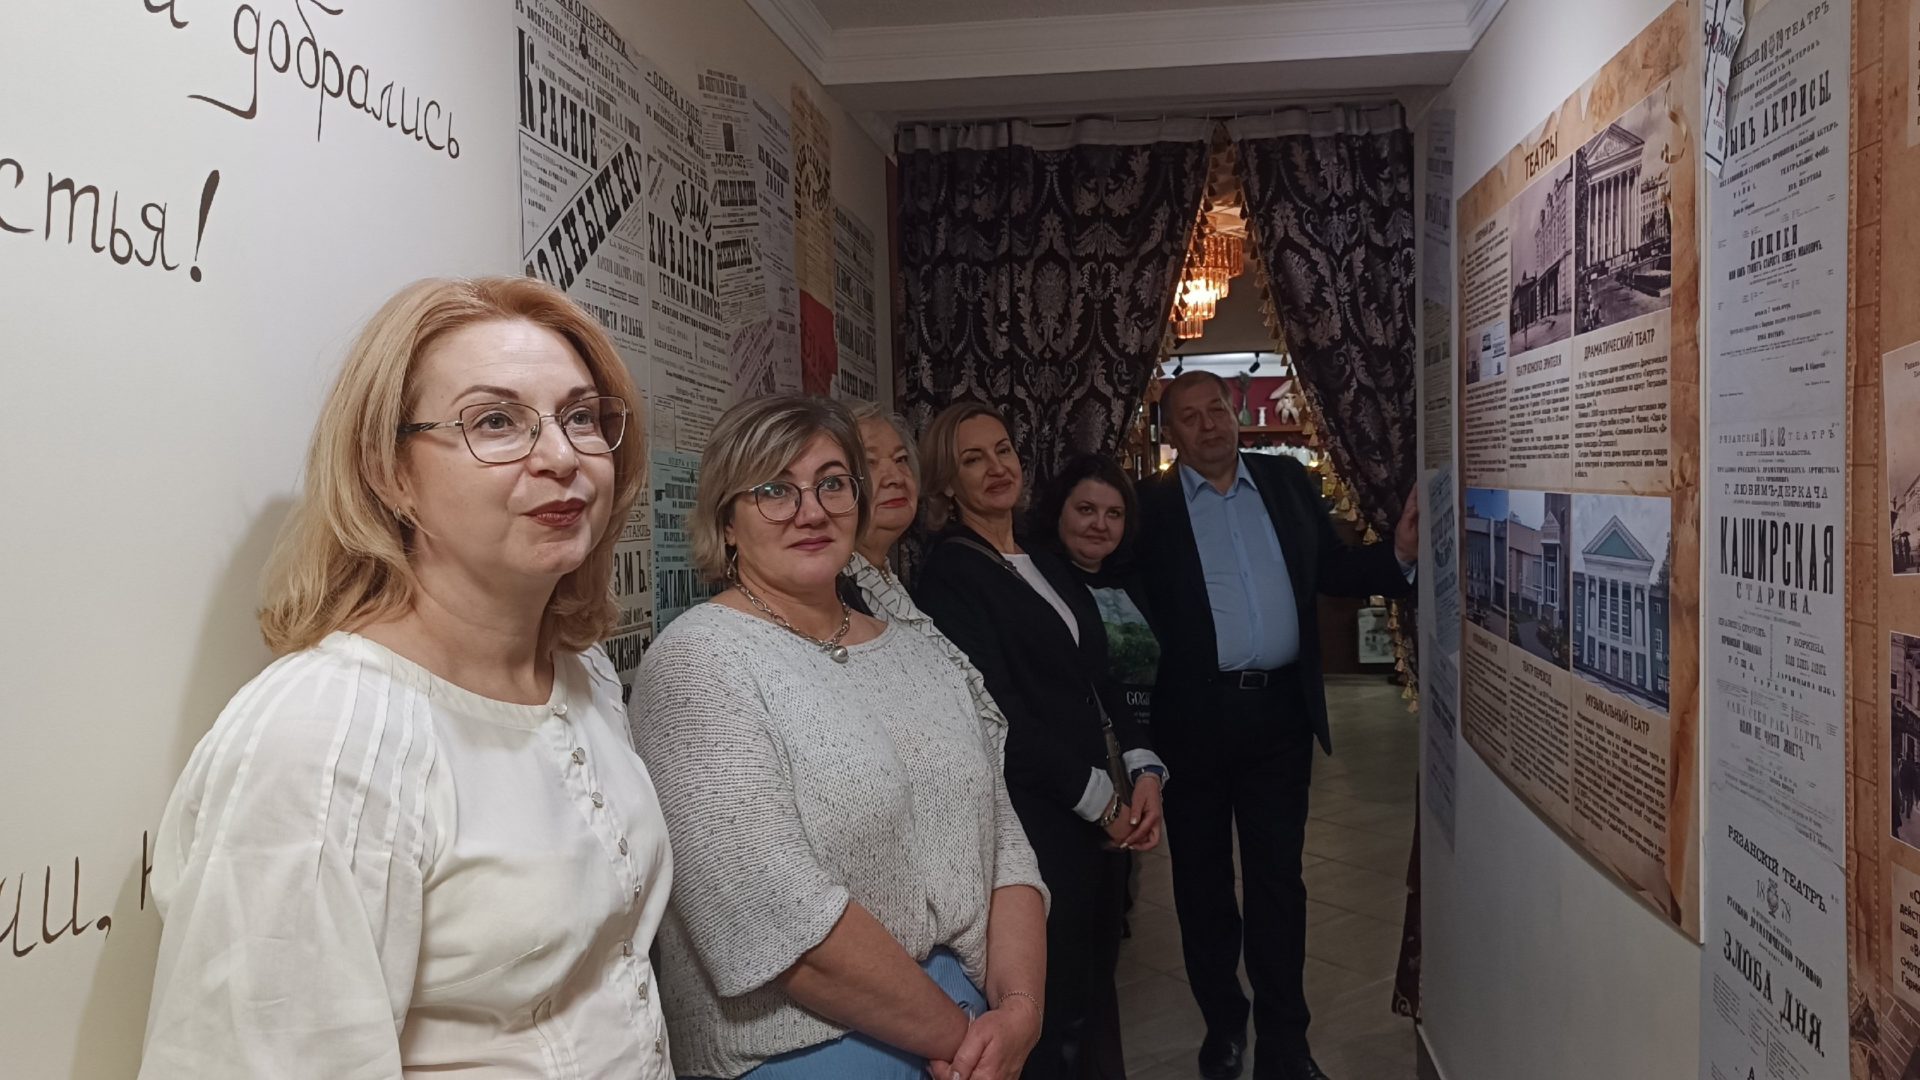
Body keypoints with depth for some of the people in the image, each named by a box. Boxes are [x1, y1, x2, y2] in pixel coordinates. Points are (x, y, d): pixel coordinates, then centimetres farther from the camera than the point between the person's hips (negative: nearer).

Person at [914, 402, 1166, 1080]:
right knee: (1057, 1014, 1)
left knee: (1096, 992, 15)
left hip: (1106, 821, 7)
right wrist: (1099, 798, -12)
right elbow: (1000, 715, -15)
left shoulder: (1046, 566, 15)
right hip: (1042, 827, -7)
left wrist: (1143, 771, 0)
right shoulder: (948, 575, -9)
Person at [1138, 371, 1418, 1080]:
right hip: (1193, 720, -1)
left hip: (1279, 710, 2)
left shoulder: (1288, 482, 8)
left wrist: (1399, 555, -5)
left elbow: (1331, 571, 11)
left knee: (1278, 877, 7)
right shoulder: (1150, 508, -3)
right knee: (1202, 880, 13)